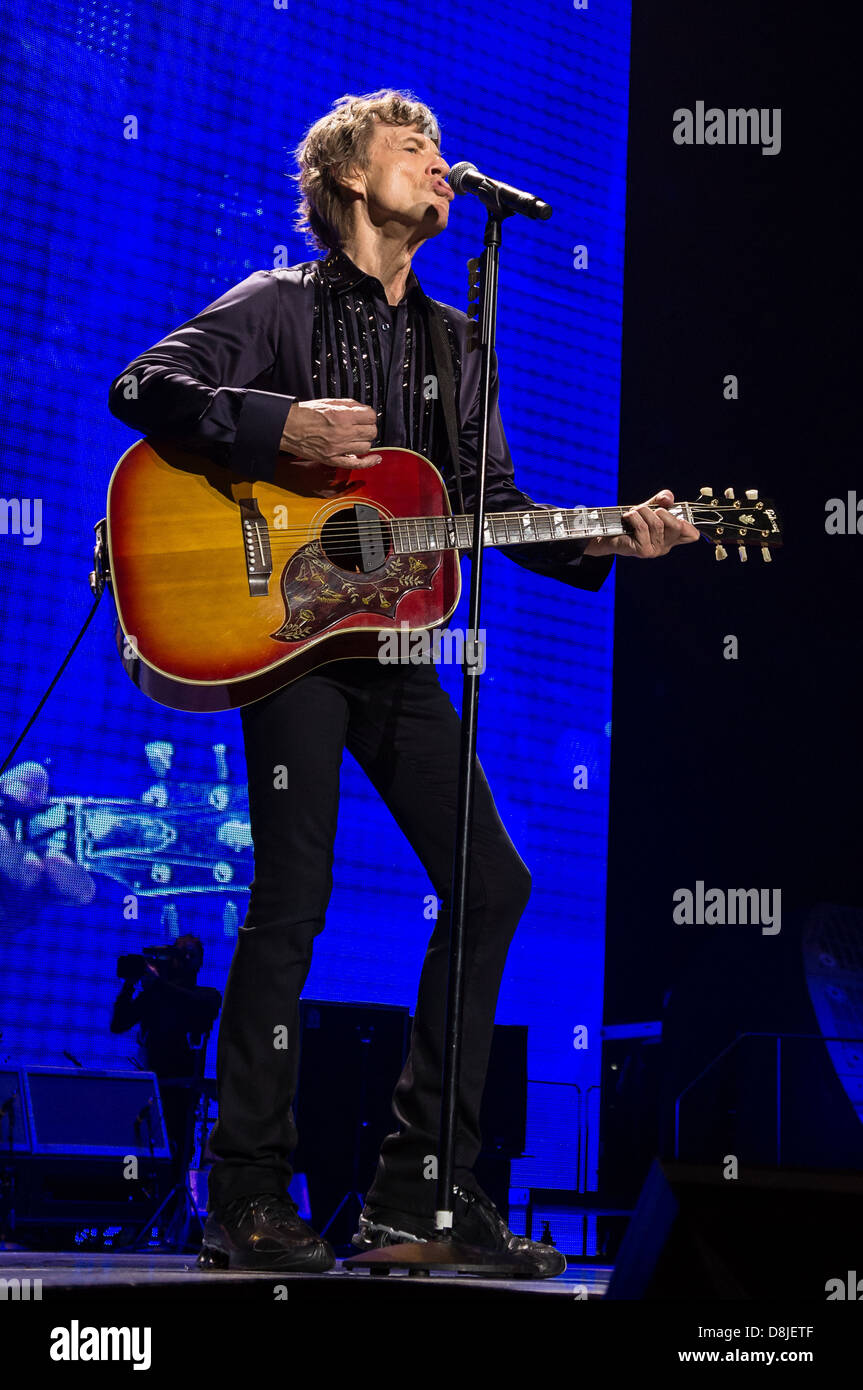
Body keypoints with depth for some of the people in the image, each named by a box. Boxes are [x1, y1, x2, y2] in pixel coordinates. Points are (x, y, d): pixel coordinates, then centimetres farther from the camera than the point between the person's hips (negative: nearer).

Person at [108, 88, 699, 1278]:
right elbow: (142, 387, -10)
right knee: (295, 897, -11)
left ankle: (423, 1185, 10)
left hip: (395, 643, 7)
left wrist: (607, 543, -1)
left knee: (491, 882, 1)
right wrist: (278, 424, -24)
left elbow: (495, 505, 15)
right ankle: (247, 1199, 1)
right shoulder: (275, 308, 1)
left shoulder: (452, 341, 18)